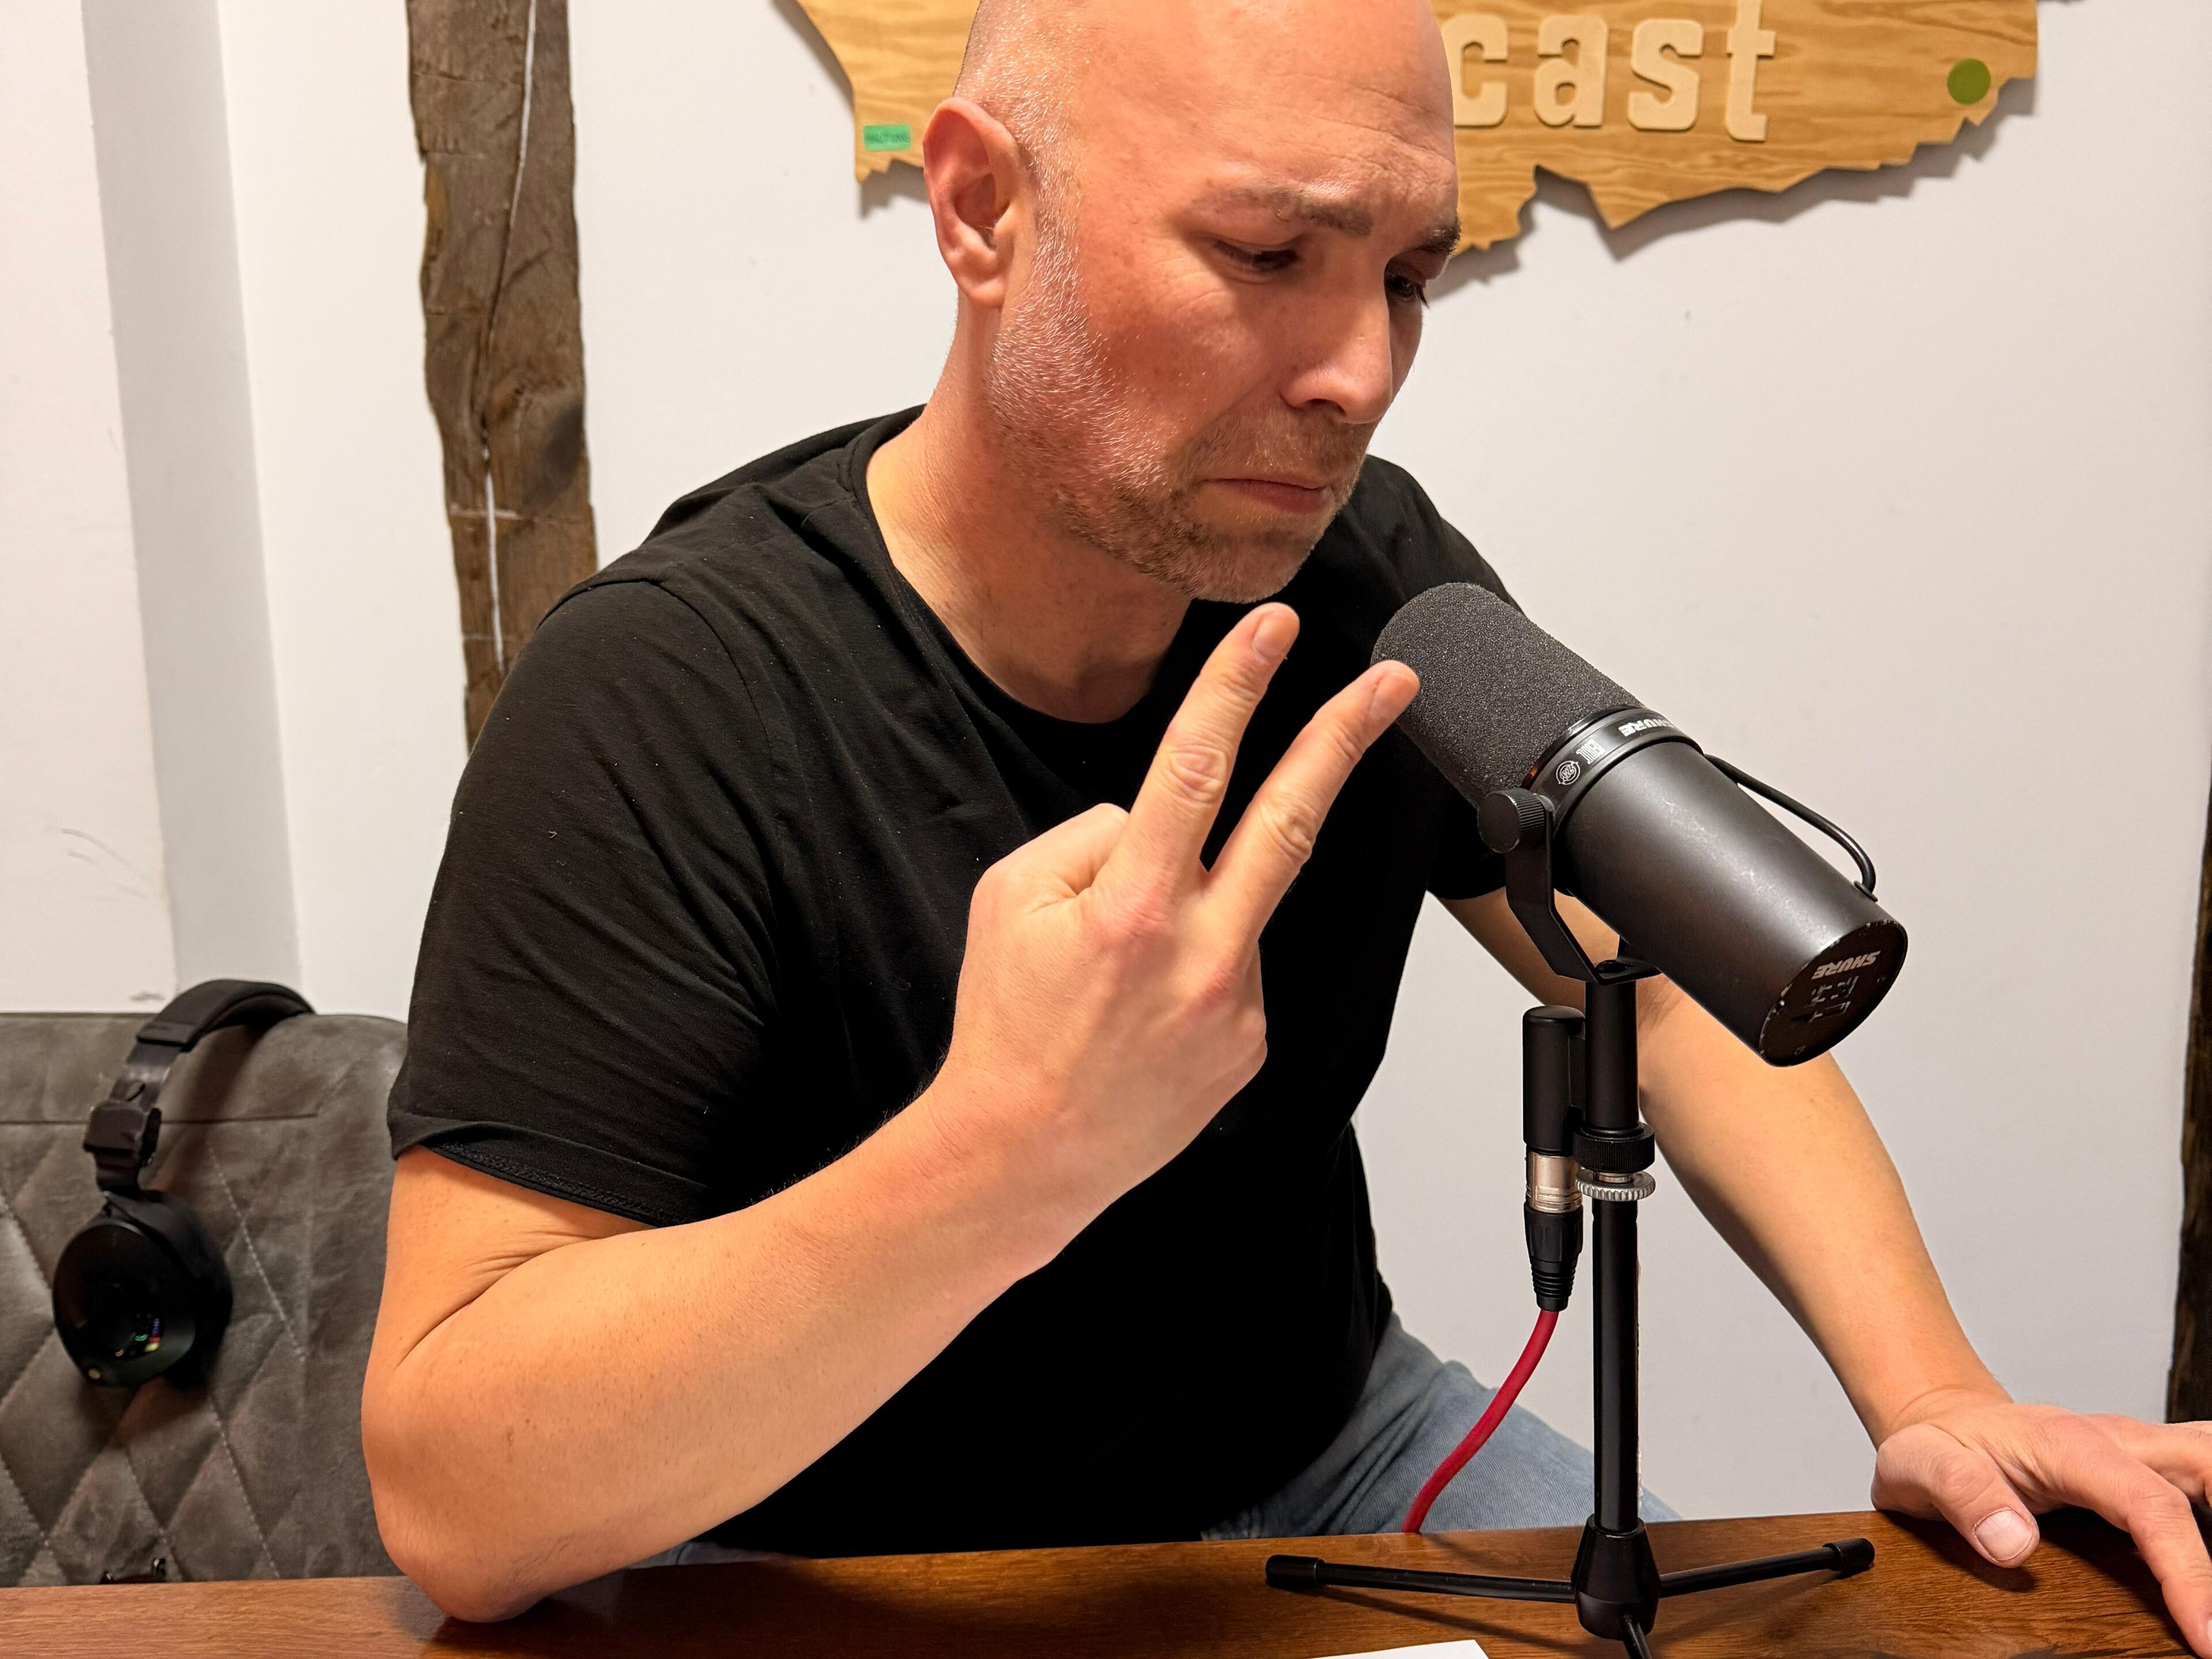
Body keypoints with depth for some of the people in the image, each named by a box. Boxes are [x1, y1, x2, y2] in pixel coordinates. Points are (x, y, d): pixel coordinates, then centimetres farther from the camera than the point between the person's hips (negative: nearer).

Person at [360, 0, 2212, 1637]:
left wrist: (1933, 1389, -14)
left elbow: (1669, 984, 1)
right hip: (871, 1571, -4)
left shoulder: (1364, 569, -8)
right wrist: (1002, 1151, -43)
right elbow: (452, 1498, -28)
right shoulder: (664, 695, -25)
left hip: (1323, 1442, 5)